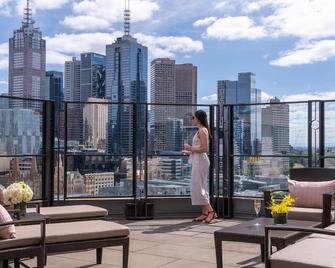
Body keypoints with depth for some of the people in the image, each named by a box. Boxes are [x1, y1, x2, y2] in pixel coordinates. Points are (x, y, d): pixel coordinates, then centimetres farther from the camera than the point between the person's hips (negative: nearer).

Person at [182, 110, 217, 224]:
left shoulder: (202, 130, -13)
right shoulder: (200, 130, 17)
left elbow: (205, 149, -20)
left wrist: (191, 148, -15)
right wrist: (189, 152, 18)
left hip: (200, 161, -10)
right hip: (198, 161, 10)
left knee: (198, 187, -9)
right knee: (201, 187, 10)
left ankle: (211, 211, -9)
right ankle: (205, 213, 12)